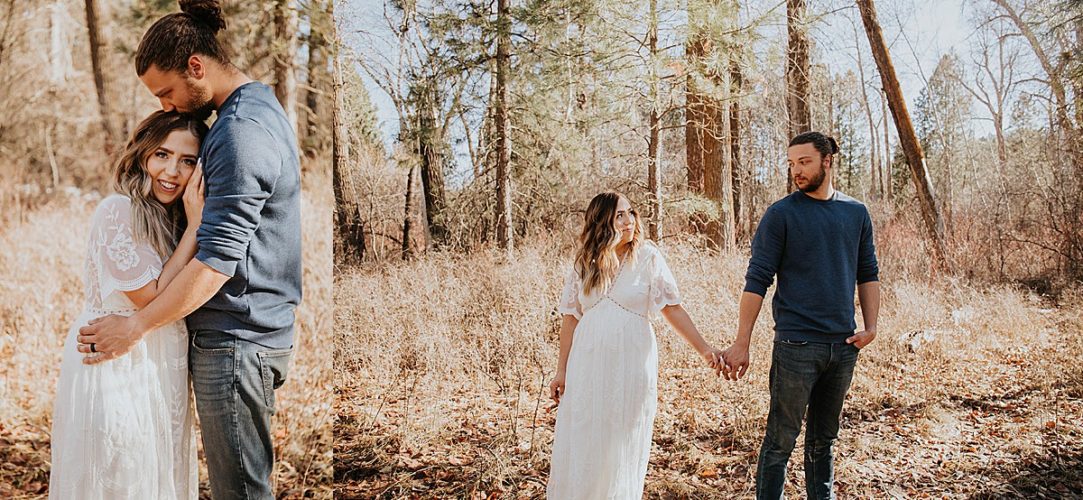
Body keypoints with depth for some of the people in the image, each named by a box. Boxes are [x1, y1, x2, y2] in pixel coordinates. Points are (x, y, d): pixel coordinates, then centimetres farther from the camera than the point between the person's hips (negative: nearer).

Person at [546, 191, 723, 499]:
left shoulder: (648, 257, -2)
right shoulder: (584, 262, 4)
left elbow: (672, 309, -2)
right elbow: (571, 318, 7)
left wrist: (704, 350, -9)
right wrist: (562, 370, 7)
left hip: (631, 364, -2)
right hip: (588, 364, 2)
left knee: (622, 444, 7)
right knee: (580, 443, 5)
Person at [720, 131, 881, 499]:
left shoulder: (856, 213, 9)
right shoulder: (781, 215, -5)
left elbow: (868, 274, 17)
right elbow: (757, 281, -8)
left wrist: (871, 326, 5)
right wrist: (741, 344, -13)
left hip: (844, 345, 4)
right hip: (796, 344, -4)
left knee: (824, 438, 16)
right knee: (781, 440, -1)